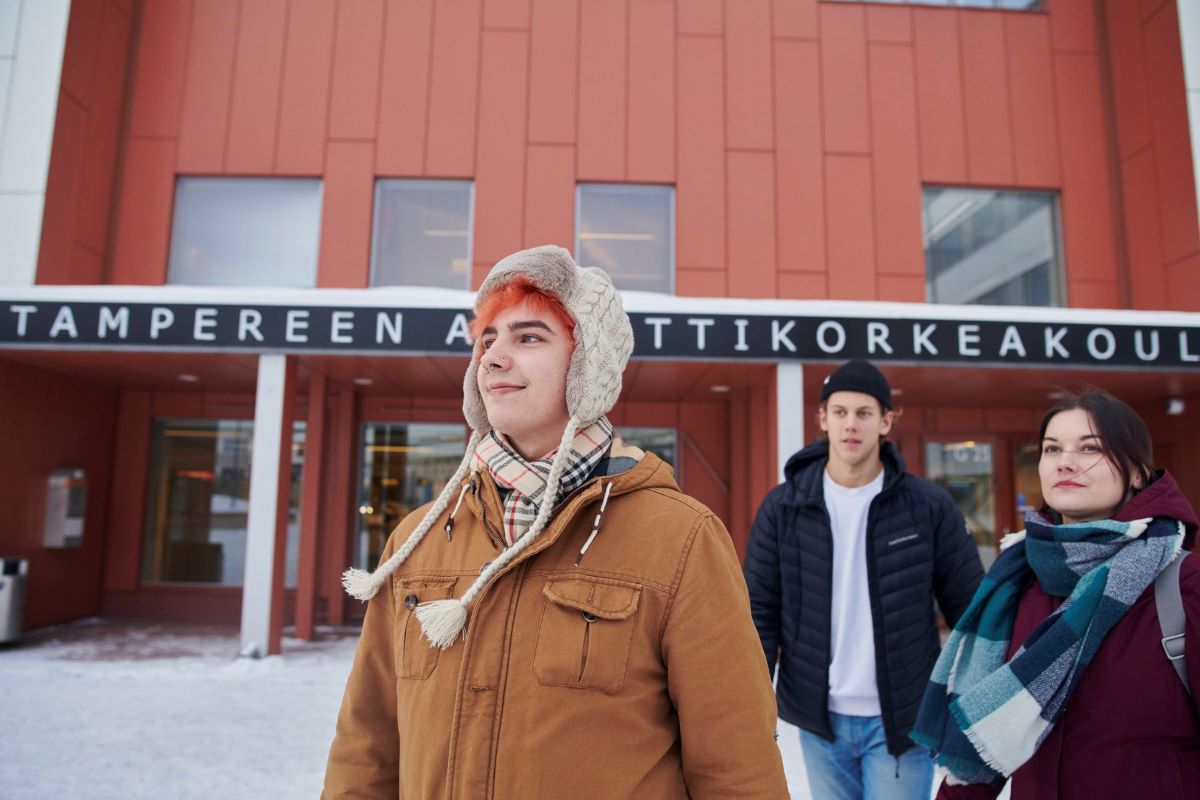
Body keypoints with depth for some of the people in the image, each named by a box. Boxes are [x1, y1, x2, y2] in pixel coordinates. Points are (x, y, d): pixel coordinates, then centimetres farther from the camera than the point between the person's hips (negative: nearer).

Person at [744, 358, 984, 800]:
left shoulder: (929, 506, -7)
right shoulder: (782, 507, -5)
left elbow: (971, 611, -2)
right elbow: (760, 614, -2)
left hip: (902, 719, -1)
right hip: (819, 720, 2)